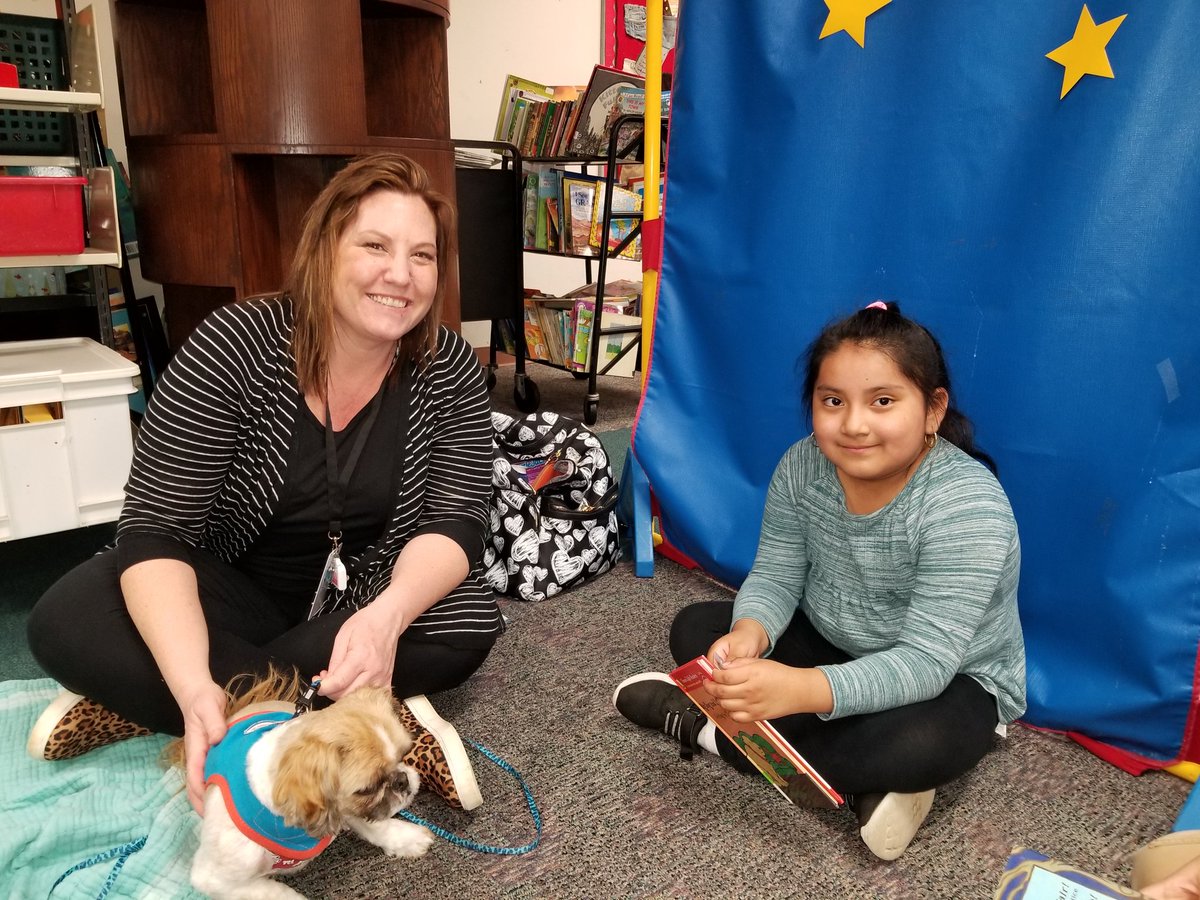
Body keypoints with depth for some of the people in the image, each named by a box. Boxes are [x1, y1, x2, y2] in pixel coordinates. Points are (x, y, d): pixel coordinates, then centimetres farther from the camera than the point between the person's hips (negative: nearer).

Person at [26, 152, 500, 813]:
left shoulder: (450, 370, -13)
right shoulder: (235, 345, -20)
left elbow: (456, 522, -18)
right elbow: (156, 528, -23)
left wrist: (386, 616, -41)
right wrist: (194, 687, -40)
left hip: (370, 596, 2)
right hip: (227, 590, -1)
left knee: (468, 626, -28)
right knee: (67, 622, -24)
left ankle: (135, 698, -18)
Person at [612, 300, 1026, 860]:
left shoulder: (967, 506, -31)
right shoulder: (801, 467, -14)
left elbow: (925, 662, -35)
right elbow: (774, 578, -10)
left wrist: (799, 690, -50)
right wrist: (748, 635, -34)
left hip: (952, 683, -5)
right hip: (828, 647, 6)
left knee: (920, 745, -38)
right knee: (696, 628, -5)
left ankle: (703, 728, -16)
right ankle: (863, 775, -15)